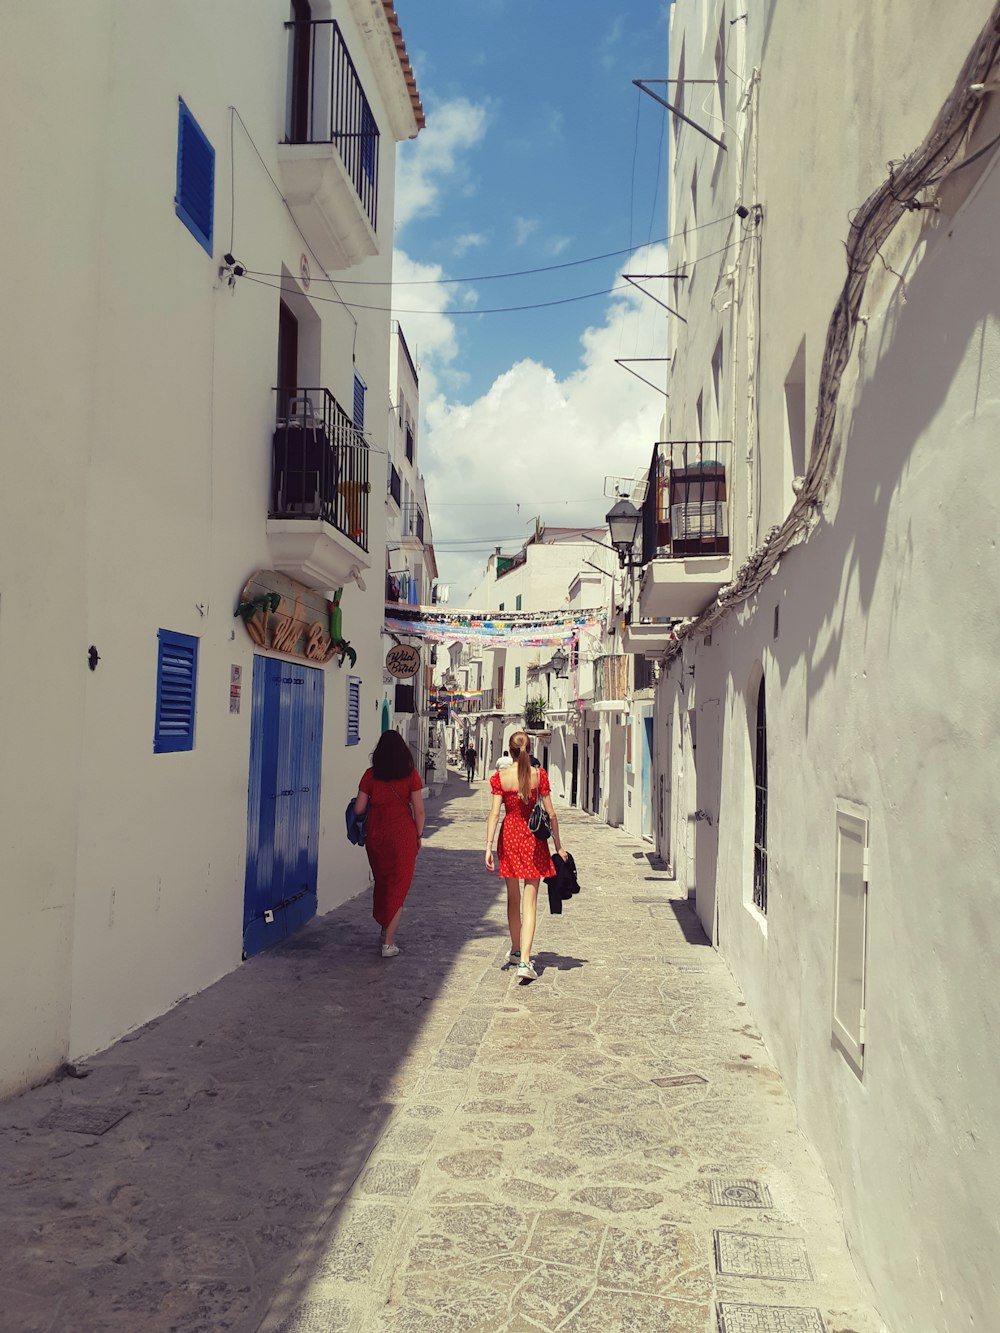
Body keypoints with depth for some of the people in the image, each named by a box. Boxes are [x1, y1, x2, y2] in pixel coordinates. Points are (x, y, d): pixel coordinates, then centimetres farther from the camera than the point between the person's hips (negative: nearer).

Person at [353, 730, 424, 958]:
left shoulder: (370, 775, -3)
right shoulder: (411, 775, -6)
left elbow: (358, 809, -2)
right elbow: (419, 810, -6)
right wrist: (419, 836, 7)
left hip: (376, 837, 2)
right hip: (403, 837, -2)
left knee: (381, 883, 22)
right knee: (398, 887, 6)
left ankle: (386, 929, 34)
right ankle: (388, 943, 5)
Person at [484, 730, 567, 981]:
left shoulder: (500, 777, -5)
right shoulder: (539, 775, -6)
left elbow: (494, 813, -10)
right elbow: (551, 814, -5)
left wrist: (489, 846, -10)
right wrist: (558, 846, 3)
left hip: (509, 836, 1)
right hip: (533, 838, -1)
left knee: (513, 898, 18)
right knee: (530, 902, 0)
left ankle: (515, 951, 33)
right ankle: (524, 961, -9)